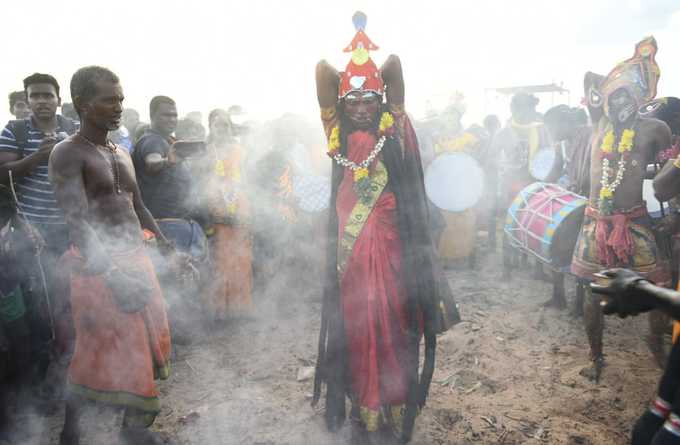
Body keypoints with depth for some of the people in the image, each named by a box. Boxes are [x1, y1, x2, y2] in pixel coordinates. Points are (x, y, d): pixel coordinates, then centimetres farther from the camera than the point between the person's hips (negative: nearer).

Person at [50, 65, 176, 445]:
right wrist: (114, 275, -33)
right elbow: (78, 223, -22)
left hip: (137, 258, 7)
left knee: (147, 341, 8)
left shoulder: (122, 153, 15)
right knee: (101, 352, -2)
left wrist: (169, 249, 17)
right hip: (99, 265, -7)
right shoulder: (68, 154, -9)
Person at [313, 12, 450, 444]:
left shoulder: (394, 129, 5)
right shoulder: (337, 132, 7)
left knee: (392, 325, 6)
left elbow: (394, 66, 1)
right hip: (350, 247, 1)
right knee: (356, 326, 7)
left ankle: (395, 407, 20)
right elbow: (323, 70, 4)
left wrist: (374, 72, 19)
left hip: (391, 246, -1)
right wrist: (349, 72, 19)